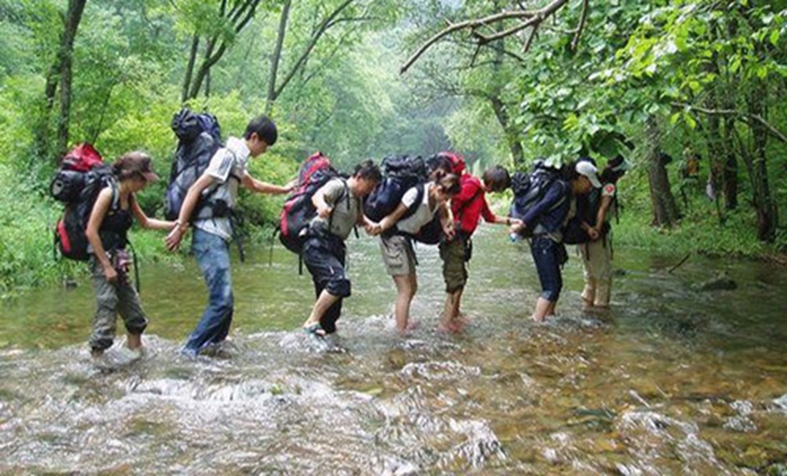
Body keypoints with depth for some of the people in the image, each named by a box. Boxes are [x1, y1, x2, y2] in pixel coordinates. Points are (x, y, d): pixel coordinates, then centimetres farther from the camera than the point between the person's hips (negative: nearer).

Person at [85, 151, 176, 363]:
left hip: (117, 259, 8)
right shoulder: (108, 193, -15)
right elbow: (91, 231, -18)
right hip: (101, 258, -8)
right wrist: (107, 266, -17)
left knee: (133, 308, 13)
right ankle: (97, 357, 0)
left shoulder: (129, 197, 7)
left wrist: (173, 225, 15)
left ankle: (135, 349, 26)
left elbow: (145, 222, 24)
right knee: (107, 308, -9)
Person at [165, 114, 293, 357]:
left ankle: (212, 343, 21)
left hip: (219, 235, 10)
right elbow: (195, 189, -15)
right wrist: (179, 227, -18)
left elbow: (253, 185, 39)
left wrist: (283, 189, 49)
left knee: (224, 300, 11)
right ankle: (192, 350, -3)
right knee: (222, 300, -12)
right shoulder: (228, 156, -10)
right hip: (209, 235, -10)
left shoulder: (237, 160, 18)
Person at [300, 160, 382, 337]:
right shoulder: (338, 186, -9)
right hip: (318, 245, -9)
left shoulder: (358, 198, 17)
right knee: (339, 280, -27)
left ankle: (326, 329, 24)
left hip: (335, 247, 9)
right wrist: (322, 205, -51)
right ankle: (312, 321, -20)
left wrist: (370, 224, 7)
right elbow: (318, 195, -26)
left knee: (332, 294, 11)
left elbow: (359, 218, 31)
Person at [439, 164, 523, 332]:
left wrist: (509, 221, 27)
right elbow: (453, 203, -24)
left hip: (461, 239, 10)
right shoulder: (471, 185, -13)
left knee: (461, 277, 19)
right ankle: (446, 322, 0)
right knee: (456, 280, -6)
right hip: (454, 237, -10)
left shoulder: (480, 194, 18)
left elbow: (489, 216, 30)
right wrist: (452, 224, -20)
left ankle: (455, 314, 35)